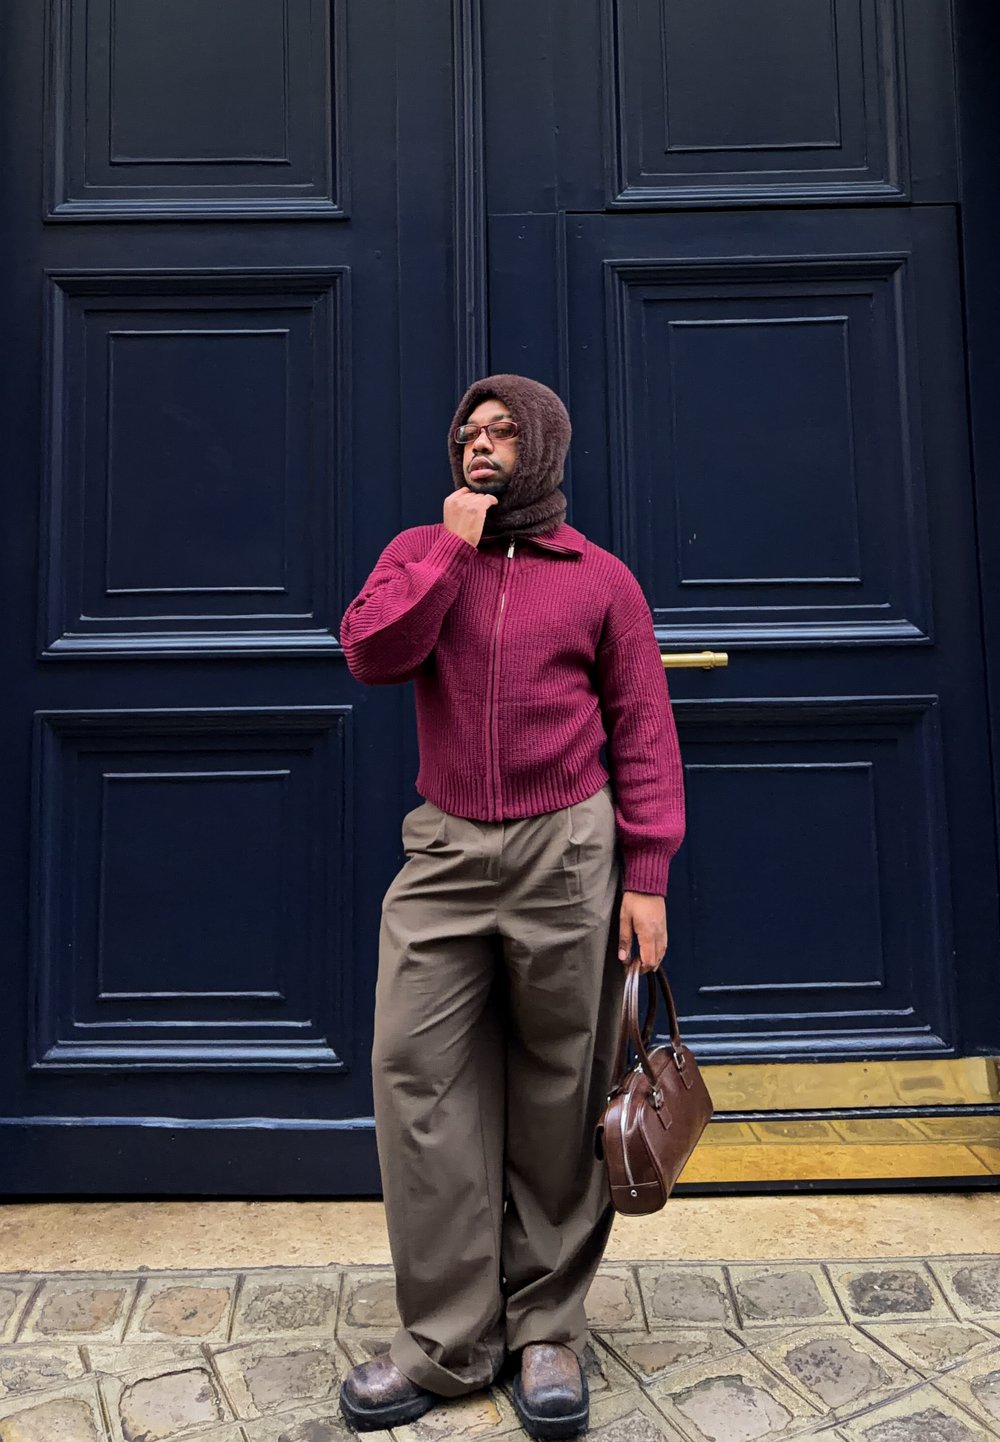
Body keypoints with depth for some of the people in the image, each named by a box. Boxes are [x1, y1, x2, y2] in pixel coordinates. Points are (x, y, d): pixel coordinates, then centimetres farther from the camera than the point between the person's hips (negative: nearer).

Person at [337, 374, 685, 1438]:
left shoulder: (601, 579, 6)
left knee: (559, 1092, 6)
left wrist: (647, 876, -4)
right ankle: (448, 1339, 13)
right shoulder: (420, 549, 13)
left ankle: (547, 1331, 22)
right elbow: (368, 654, -5)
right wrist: (453, 548, -7)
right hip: (446, 851, 2)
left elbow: (643, 734, 2)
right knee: (417, 1073, -2)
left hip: (566, 853, -1)